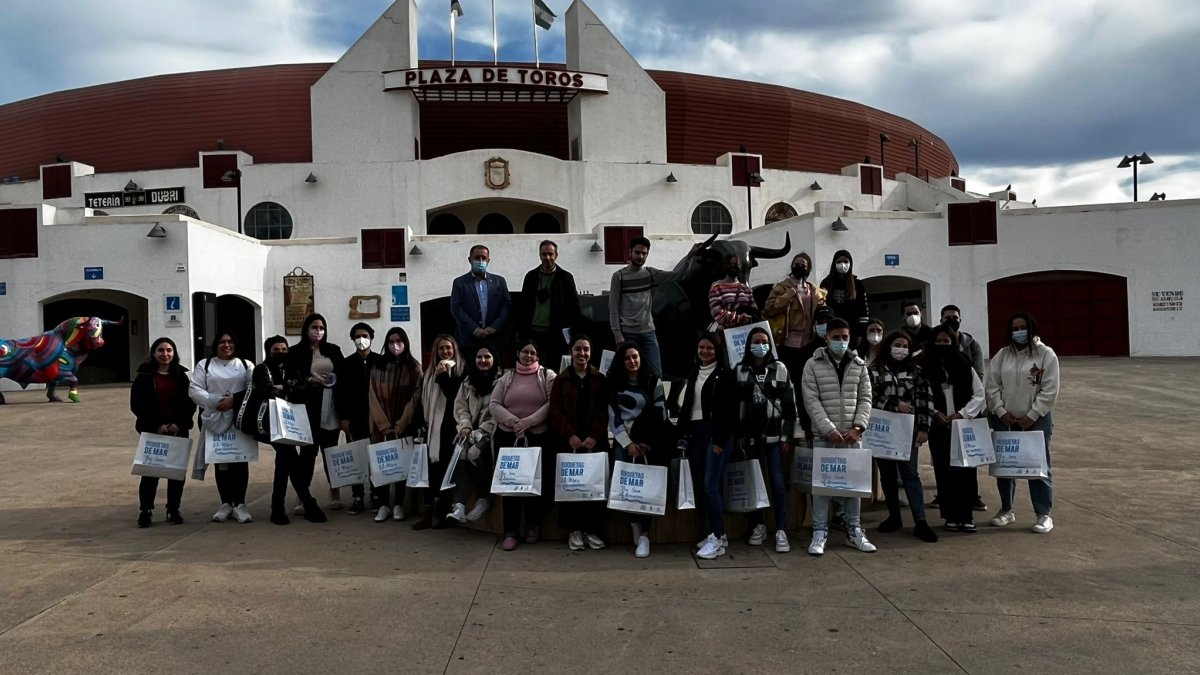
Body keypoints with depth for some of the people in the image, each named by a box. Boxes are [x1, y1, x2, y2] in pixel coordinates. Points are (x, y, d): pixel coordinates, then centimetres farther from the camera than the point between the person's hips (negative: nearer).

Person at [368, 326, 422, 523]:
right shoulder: (377, 367, 4)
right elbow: (373, 398, 0)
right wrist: (385, 427, -9)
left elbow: (414, 398, -6)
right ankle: (383, 505, 4)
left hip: (405, 427, -1)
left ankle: (399, 505, 9)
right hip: (381, 427, 1)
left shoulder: (414, 367, -1)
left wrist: (399, 426, -12)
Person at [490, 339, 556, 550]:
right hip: (507, 437, 2)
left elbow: (552, 404, -8)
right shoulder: (506, 377, 11)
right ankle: (510, 532, 4)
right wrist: (513, 421, -13)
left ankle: (533, 526, 22)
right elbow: (494, 404, 3)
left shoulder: (548, 376, 3)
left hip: (539, 438, -2)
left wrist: (528, 422, -17)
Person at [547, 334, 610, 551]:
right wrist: (570, 435, -14)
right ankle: (574, 530, 8)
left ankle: (592, 530, 9)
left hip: (596, 441, 0)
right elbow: (556, 411, -1)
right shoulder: (561, 380, 7)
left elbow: (604, 411, 1)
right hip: (568, 441, 0)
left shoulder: (600, 379, 8)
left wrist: (594, 436, -13)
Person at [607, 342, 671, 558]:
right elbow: (612, 416, 0)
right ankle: (635, 525, 1)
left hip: (646, 441, -1)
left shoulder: (654, 381, 5)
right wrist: (628, 443, -8)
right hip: (623, 440, 1)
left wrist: (648, 443, -6)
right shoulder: (613, 382, 6)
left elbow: (661, 414, 2)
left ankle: (644, 535, -12)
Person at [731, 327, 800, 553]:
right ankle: (758, 526, 20)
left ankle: (781, 531, -2)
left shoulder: (780, 369, 4)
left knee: (778, 482, -6)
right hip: (749, 435, 1)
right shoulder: (739, 370, 5)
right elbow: (734, 404, 4)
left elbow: (789, 403, 2)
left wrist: (788, 436, -3)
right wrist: (737, 435, -2)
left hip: (774, 434, -1)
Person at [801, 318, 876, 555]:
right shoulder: (813, 365, -2)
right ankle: (820, 533, 7)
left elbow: (865, 399, 6)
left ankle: (854, 531, 21)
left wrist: (857, 427, -9)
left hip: (852, 435, 3)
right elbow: (811, 401, -8)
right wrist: (829, 429, -16)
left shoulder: (859, 365, 8)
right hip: (824, 435, -3)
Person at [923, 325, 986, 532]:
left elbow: (979, 394, 4)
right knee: (944, 472, 3)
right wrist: (935, 412, -13)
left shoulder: (964, 366, 4)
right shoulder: (925, 368, 1)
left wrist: (961, 414, -7)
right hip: (938, 427, 0)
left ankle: (967, 516, 10)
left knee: (966, 471, -1)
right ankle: (951, 516, 13)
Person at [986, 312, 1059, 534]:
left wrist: (1031, 417, -14)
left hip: (1036, 421, -3)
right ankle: (1006, 510, 25)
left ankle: (1044, 514, 13)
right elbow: (993, 387, 4)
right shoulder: (1002, 355, 5)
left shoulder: (1046, 355, -5)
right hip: (1005, 420, 4)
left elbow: (1049, 391, -9)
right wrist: (1001, 412, -7)